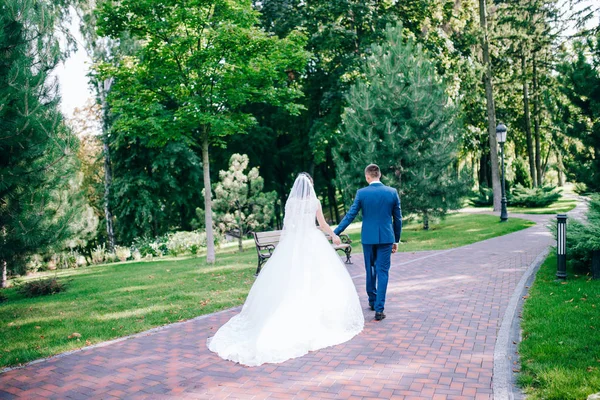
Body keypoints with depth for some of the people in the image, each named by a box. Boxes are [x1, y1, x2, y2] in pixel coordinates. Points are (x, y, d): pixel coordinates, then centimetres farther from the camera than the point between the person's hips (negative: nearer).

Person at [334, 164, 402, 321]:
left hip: (368, 238, 0)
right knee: (382, 272, 2)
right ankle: (379, 309, -3)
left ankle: (372, 301, 32)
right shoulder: (392, 192, -2)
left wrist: (335, 233, 2)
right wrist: (396, 240, 13)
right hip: (386, 237, 0)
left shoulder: (361, 193, -6)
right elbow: (398, 219, 3)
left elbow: (350, 216, -6)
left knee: (370, 270, 17)